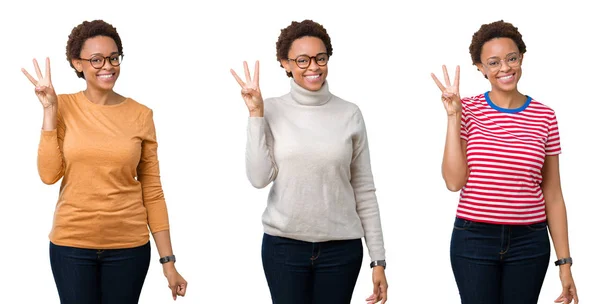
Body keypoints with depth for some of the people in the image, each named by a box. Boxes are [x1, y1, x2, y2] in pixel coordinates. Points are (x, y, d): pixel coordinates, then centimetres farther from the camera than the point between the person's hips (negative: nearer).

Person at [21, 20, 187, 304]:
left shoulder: (140, 115, -1)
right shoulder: (64, 106, -1)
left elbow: (152, 191, 1)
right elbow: (49, 174, -8)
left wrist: (168, 260, -1)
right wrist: (49, 110, -11)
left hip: (128, 246, 0)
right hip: (71, 243, 0)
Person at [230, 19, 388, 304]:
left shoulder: (350, 114, 0)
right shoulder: (272, 110, -1)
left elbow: (364, 191, 2)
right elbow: (259, 178, -9)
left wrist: (378, 259, 1)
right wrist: (256, 115, -11)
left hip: (341, 247, 0)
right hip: (284, 245, 0)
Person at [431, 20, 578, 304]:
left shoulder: (544, 117, 1)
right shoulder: (468, 110, -2)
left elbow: (553, 195, 3)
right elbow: (454, 181, -9)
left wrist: (564, 263, 2)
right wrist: (453, 118, -13)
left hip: (528, 244, 1)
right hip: (474, 240, -1)